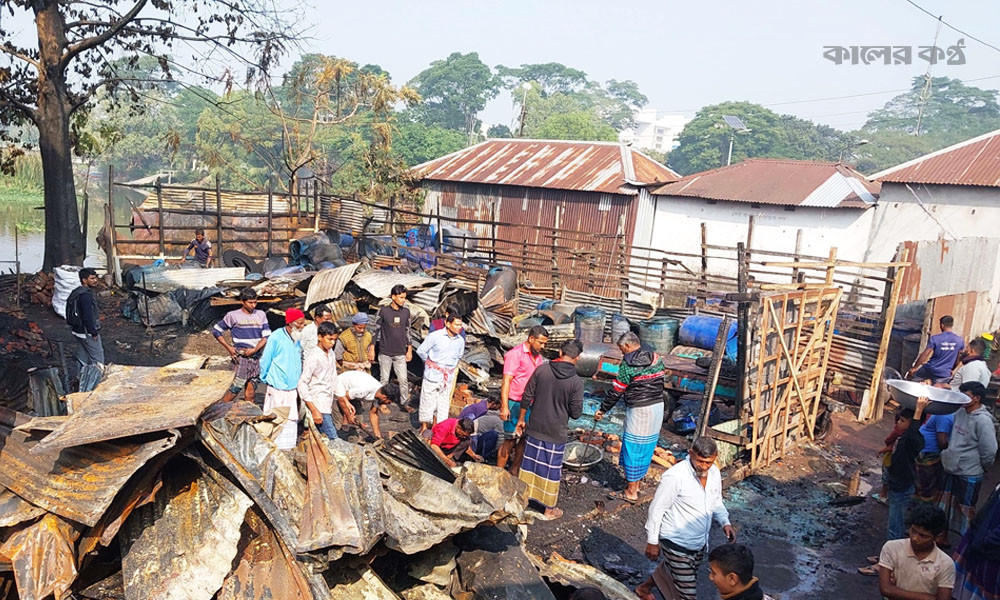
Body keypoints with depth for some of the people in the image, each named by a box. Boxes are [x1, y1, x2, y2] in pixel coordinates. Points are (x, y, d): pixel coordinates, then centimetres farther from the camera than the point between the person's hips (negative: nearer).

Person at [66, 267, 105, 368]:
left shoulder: (76, 292, 10)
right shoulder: (85, 295, -22)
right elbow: (88, 317, -25)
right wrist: (94, 333, -18)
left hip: (78, 330, 10)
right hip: (87, 333, -10)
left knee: (82, 357, 16)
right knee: (98, 357, -2)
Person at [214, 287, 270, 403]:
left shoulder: (261, 315, 10)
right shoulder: (233, 315, 0)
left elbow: (267, 336, 6)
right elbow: (216, 330, 9)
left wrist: (255, 349, -9)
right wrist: (228, 347, -1)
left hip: (256, 358, 4)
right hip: (241, 357, -4)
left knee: (250, 393, 5)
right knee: (236, 387, -14)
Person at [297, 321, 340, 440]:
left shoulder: (331, 353, 9)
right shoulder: (313, 357, -14)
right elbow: (302, 384, -16)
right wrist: (314, 410, -19)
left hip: (328, 405, 8)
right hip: (318, 406, -8)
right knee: (333, 440, -12)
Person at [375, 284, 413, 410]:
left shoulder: (406, 312, 3)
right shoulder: (383, 311, -6)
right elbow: (376, 330, 0)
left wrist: (409, 350, 11)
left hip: (400, 352, 2)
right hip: (385, 352, -2)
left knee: (403, 379, 2)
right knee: (384, 379, 7)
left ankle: (405, 403, 14)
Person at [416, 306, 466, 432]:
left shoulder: (460, 340, -2)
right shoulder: (435, 336, -15)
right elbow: (421, 351, -5)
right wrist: (429, 362, 6)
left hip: (448, 378, 4)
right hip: (432, 376, -4)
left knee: (443, 403, 12)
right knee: (427, 401, 7)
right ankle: (424, 425, 26)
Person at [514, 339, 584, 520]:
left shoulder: (541, 370, -8)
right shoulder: (576, 382, -15)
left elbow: (526, 397, -3)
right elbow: (576, 413, -11)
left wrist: (521, 419, 10)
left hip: (534, 428, 3)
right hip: (556, 433, -2)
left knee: (529, 463, 18)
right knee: (551, 470, 11)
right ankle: (549, 509, 23)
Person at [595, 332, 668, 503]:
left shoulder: (627, 365, -13)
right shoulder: (656, 358, 7)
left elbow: (616, 391, -10)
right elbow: (662, 376, 12)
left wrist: (602, 410, 1)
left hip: (638, 411, -7)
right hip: (658, 407, 8)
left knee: (634, 448, 2)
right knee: (647, 445, 16)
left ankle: (631, 492, 10)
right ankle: (635, 484, 28)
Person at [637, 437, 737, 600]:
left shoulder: (714, 472, -5)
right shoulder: (675, 476, -27)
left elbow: (716, 502, 13)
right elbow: (657, 509, -18)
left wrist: (725, 522, -6)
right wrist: (652, 542, -12)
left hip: (699, 543, 7)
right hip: (677, 544, -7)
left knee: (669, 571, 27)